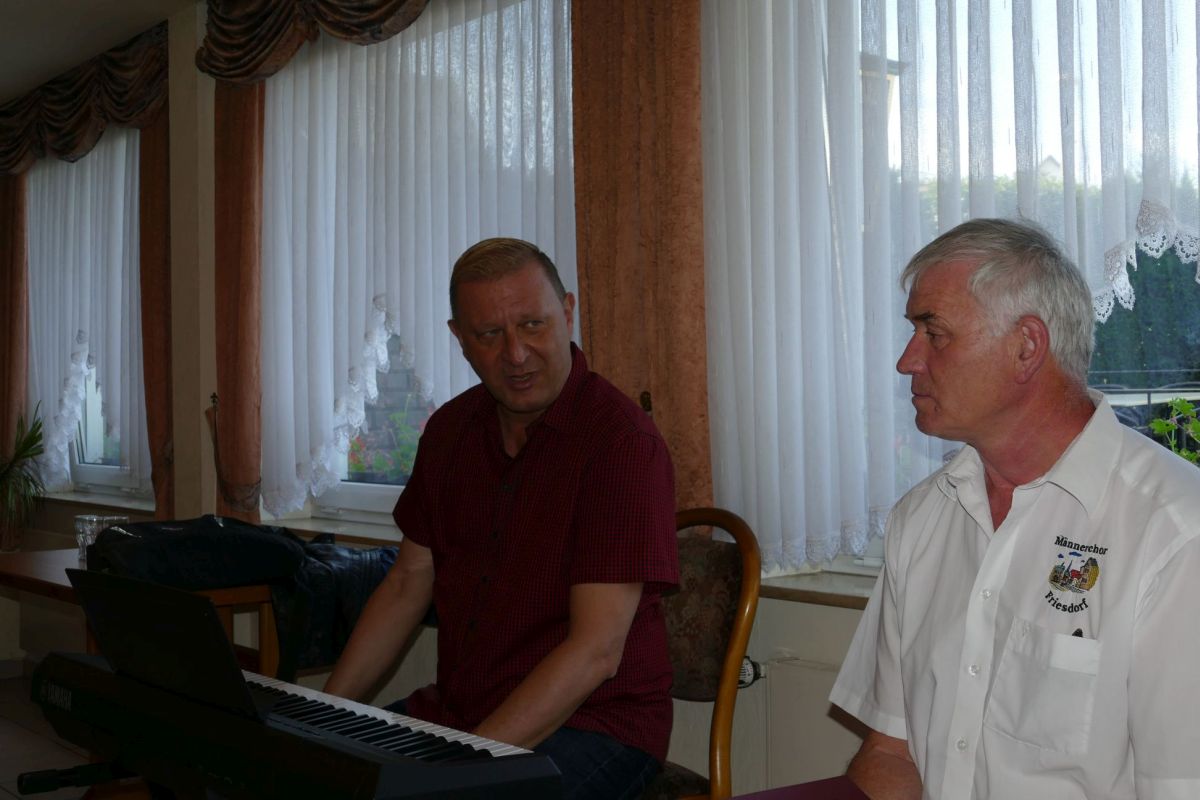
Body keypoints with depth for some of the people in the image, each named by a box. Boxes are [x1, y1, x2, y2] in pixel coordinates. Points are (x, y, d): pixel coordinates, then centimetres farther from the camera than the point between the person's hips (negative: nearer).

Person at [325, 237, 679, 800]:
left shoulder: (622, 441, -16)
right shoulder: (451, 429, 7)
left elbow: (596, 650, -21)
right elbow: (410, 582, 14)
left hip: (594, 724, -6)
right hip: (454, 708, 7)